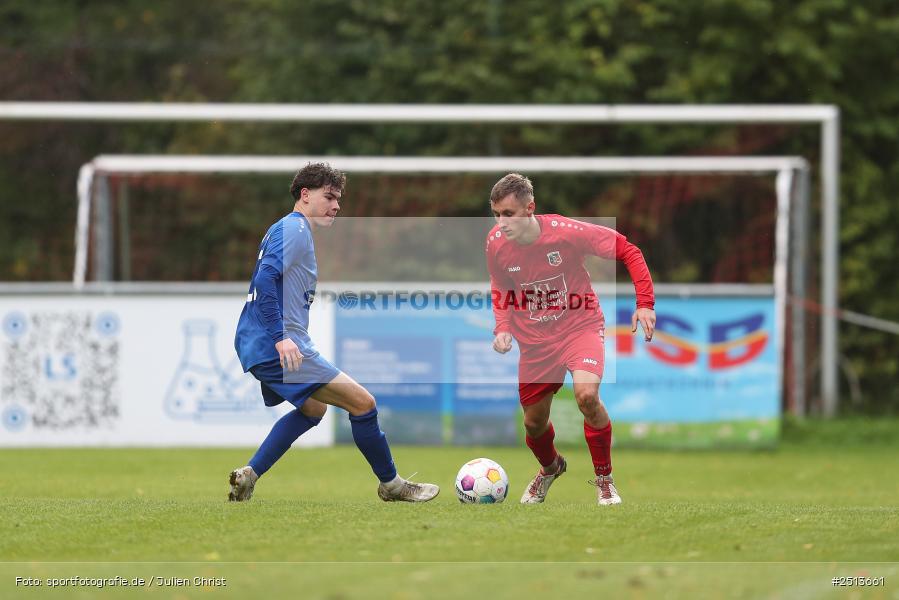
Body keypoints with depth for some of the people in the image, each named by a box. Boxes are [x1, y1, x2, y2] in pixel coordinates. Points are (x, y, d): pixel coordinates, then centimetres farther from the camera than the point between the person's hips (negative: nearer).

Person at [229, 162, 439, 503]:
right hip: (278, 348, -11)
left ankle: (248, 475, 21)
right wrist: (281, 338, -27)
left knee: (313, 409, 32)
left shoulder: (283, 229, 21)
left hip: (254, 347, 11)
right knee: (363, 404, -8)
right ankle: (391, 484, 6)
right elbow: (265, 278, -23)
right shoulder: (294, 229, -10)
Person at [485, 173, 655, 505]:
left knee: (587, 395, -30)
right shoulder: (495, 244, -13)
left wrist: (645, 303, -17)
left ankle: (604, 478, -7)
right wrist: (503, 327, -8)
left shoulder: (566, 231, -24)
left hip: (580, 326, -4)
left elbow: (628, 251, -13)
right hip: (534, 338, 4)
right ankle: (550, 468, 48)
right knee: (534, 424, 10)